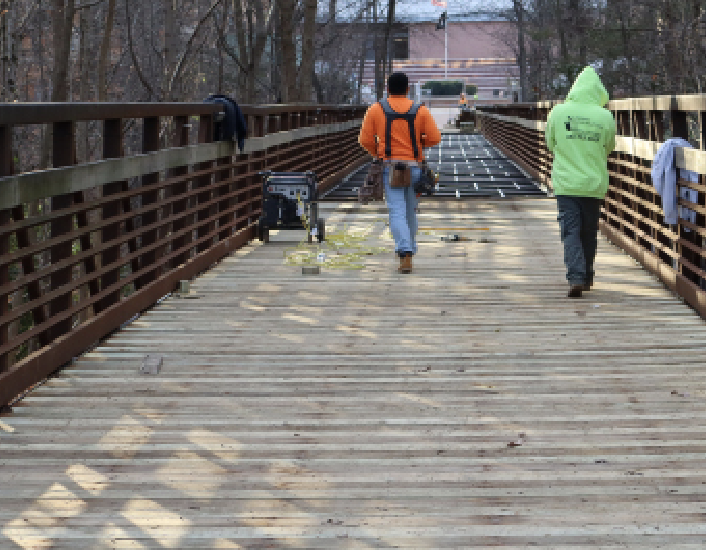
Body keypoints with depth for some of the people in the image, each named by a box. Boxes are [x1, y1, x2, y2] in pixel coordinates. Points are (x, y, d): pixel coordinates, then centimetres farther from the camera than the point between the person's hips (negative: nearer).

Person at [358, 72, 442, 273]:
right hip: (414, 167, 2)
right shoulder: (421, 111, 3)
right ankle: (409, 251, 29)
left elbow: (365, 140, 1)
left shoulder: (376, 110, 1)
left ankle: (405, 256, -24)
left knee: (397, 213, -9)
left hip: (389, 167, -2)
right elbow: (435, 138, -2)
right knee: (410, 211, 18)